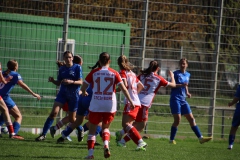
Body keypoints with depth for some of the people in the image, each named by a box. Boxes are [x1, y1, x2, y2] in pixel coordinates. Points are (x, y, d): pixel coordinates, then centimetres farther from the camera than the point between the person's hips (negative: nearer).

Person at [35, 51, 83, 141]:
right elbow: (58, 83, 13)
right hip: (62, 93, 3)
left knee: (72, 119, 5)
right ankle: (43, 134, -12)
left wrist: (71, 82, -25)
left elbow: (80, 82, -8)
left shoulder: (77, 67, -5)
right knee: (54, 112, -15)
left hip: (73, 95, -3)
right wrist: (52, 81, -8)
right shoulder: (62, 69, 7)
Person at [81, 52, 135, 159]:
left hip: (95, 105, -1)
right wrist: (130, 101, 3)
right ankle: (106, 144, -8)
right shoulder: (114, 73, 2)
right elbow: (123, 88, -3)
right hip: (110, 106, 1)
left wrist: (84, 93, 26)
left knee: (92, 129, 9)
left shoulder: (94, 73, 0)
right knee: (105, 127, 20)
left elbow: (83, 87, 4)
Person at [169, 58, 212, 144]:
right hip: (175, 99, -6)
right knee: (177, 119, -11)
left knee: (191, 119, 3)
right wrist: (181, 85, -24)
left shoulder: (187, 75, 14)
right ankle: (171, 140, 0)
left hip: (183, 100, 6)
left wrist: (187, 93, 7)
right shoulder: (176, 73, -4)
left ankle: (200, 138, 2)